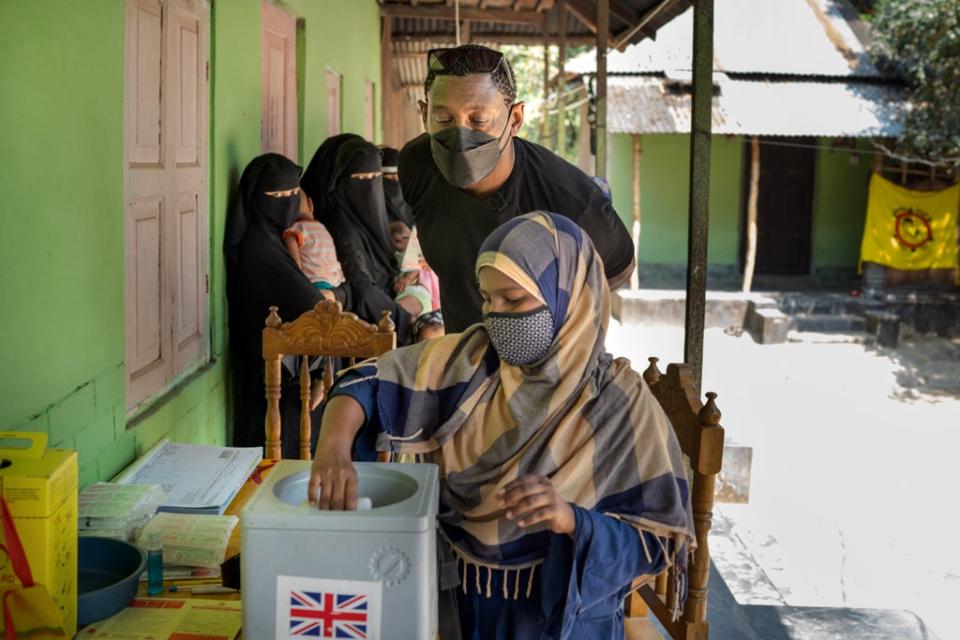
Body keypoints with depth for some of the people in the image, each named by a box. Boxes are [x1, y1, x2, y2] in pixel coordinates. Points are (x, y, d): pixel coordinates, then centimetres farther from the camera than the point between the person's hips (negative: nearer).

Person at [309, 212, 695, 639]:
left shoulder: (620, 403, -11)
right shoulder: (466, 362, -1)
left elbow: (660, 540, -11)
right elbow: (367, 382, -1)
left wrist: (571, 519, -27)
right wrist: (333, 450, -19)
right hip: (452, 600, 2)